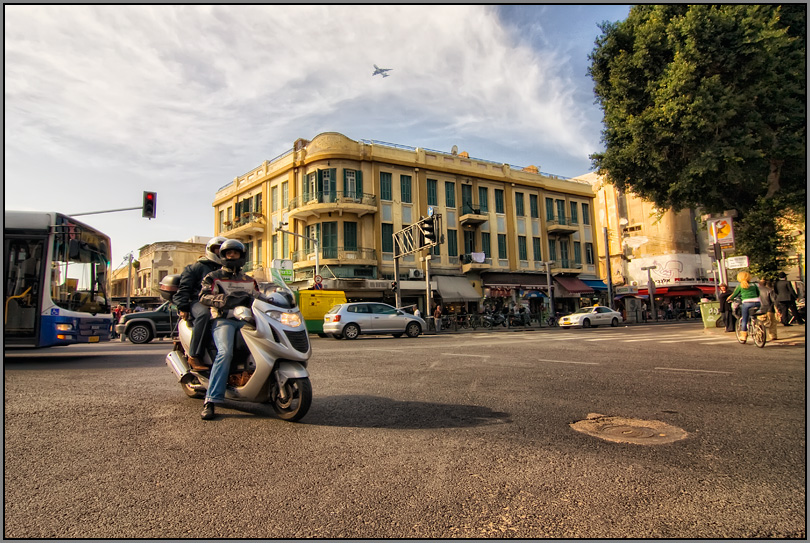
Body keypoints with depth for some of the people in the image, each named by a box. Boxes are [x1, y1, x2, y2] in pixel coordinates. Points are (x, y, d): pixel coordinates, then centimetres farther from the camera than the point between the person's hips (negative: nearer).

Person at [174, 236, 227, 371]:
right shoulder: (197, 267, 11)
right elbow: (183, 287, 4)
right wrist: (183, 307, -9)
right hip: (198, 302, -5)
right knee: (204, 314, -41)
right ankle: (194, 356, -39)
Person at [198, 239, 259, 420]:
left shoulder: (249, 281, 29)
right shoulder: (213, 277, 17)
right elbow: (204, 296, -1)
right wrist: (224, 299, -18)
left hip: (245, 320, 4)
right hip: (223, 320, -3)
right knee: (225, 352, -31)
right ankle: (210, 401, -30)